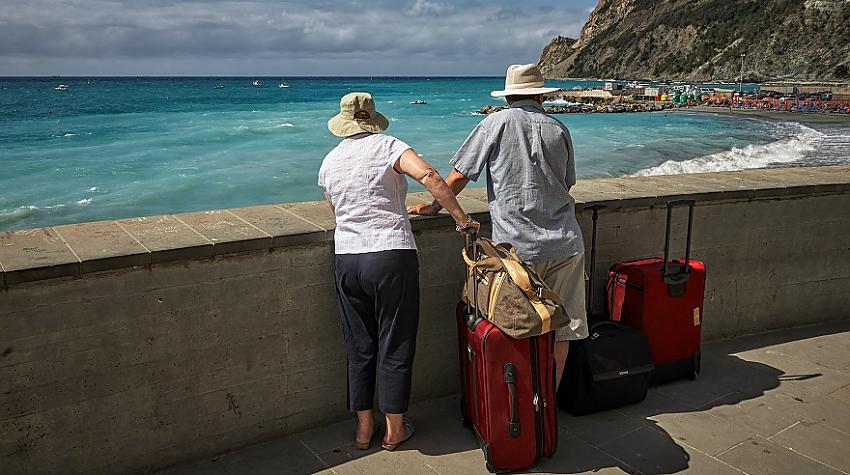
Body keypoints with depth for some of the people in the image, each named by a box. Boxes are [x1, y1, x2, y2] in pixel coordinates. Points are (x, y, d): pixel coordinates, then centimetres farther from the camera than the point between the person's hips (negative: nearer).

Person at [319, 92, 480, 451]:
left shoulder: (329, 162, 11)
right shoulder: (386, 146, -4)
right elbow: (428, 175, -20)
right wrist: (461, 218, -14)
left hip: (347, 260, 4)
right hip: (392, 256, -4)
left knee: (359, 347, 15)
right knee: (395, 345, 8)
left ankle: (364, 428, 25)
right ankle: (394, 429, 19)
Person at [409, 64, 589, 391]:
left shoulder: (497, 123, -1)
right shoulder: (559, 129, 9)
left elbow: (459, 176, -1)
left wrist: (433, 207, 13)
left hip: (518, 247, -3)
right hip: (565, 244, 3)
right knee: (560, 327, 10)